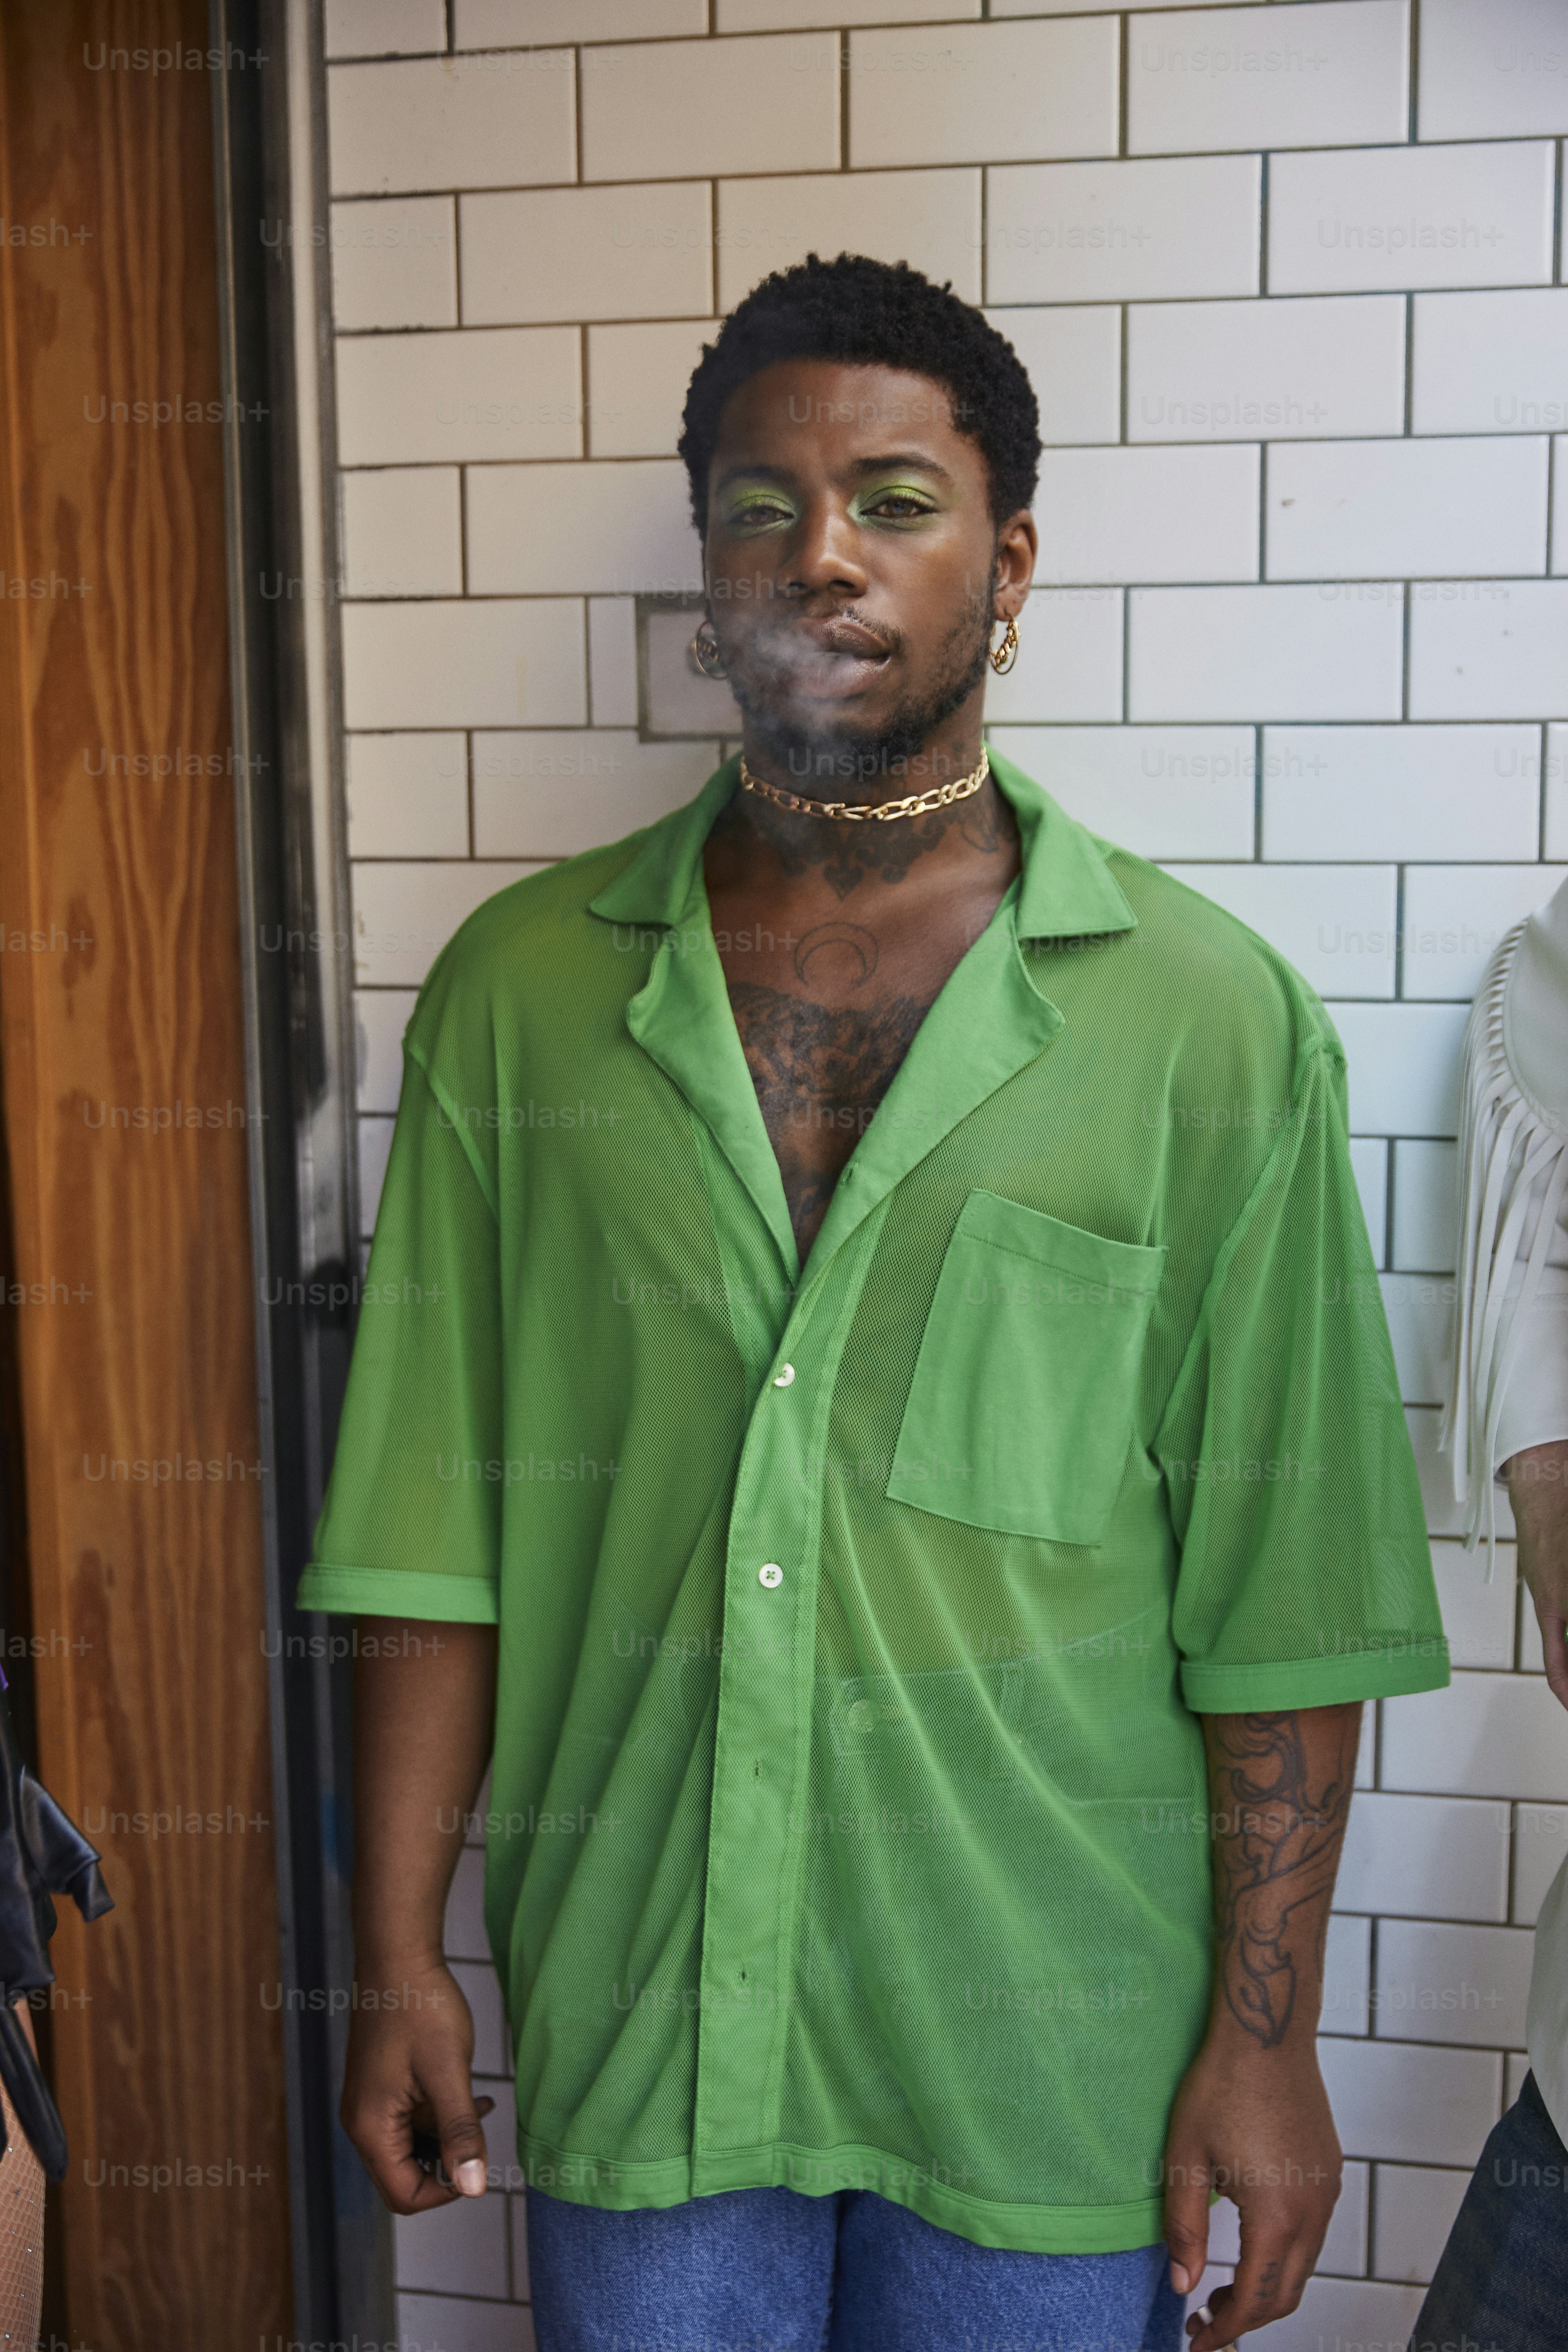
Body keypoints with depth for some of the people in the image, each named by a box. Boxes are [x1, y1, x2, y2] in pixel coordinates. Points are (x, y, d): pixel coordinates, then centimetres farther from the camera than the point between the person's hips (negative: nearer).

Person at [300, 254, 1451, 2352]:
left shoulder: (1213, 1019, -6)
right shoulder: (517, 990, -1)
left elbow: (1283, 1592, -6)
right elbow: (434, 1523, 0)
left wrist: (1263, 2037, -5)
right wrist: (400, 1956, 0)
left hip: (1049, 2049, -1)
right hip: (628, 2017, 2)